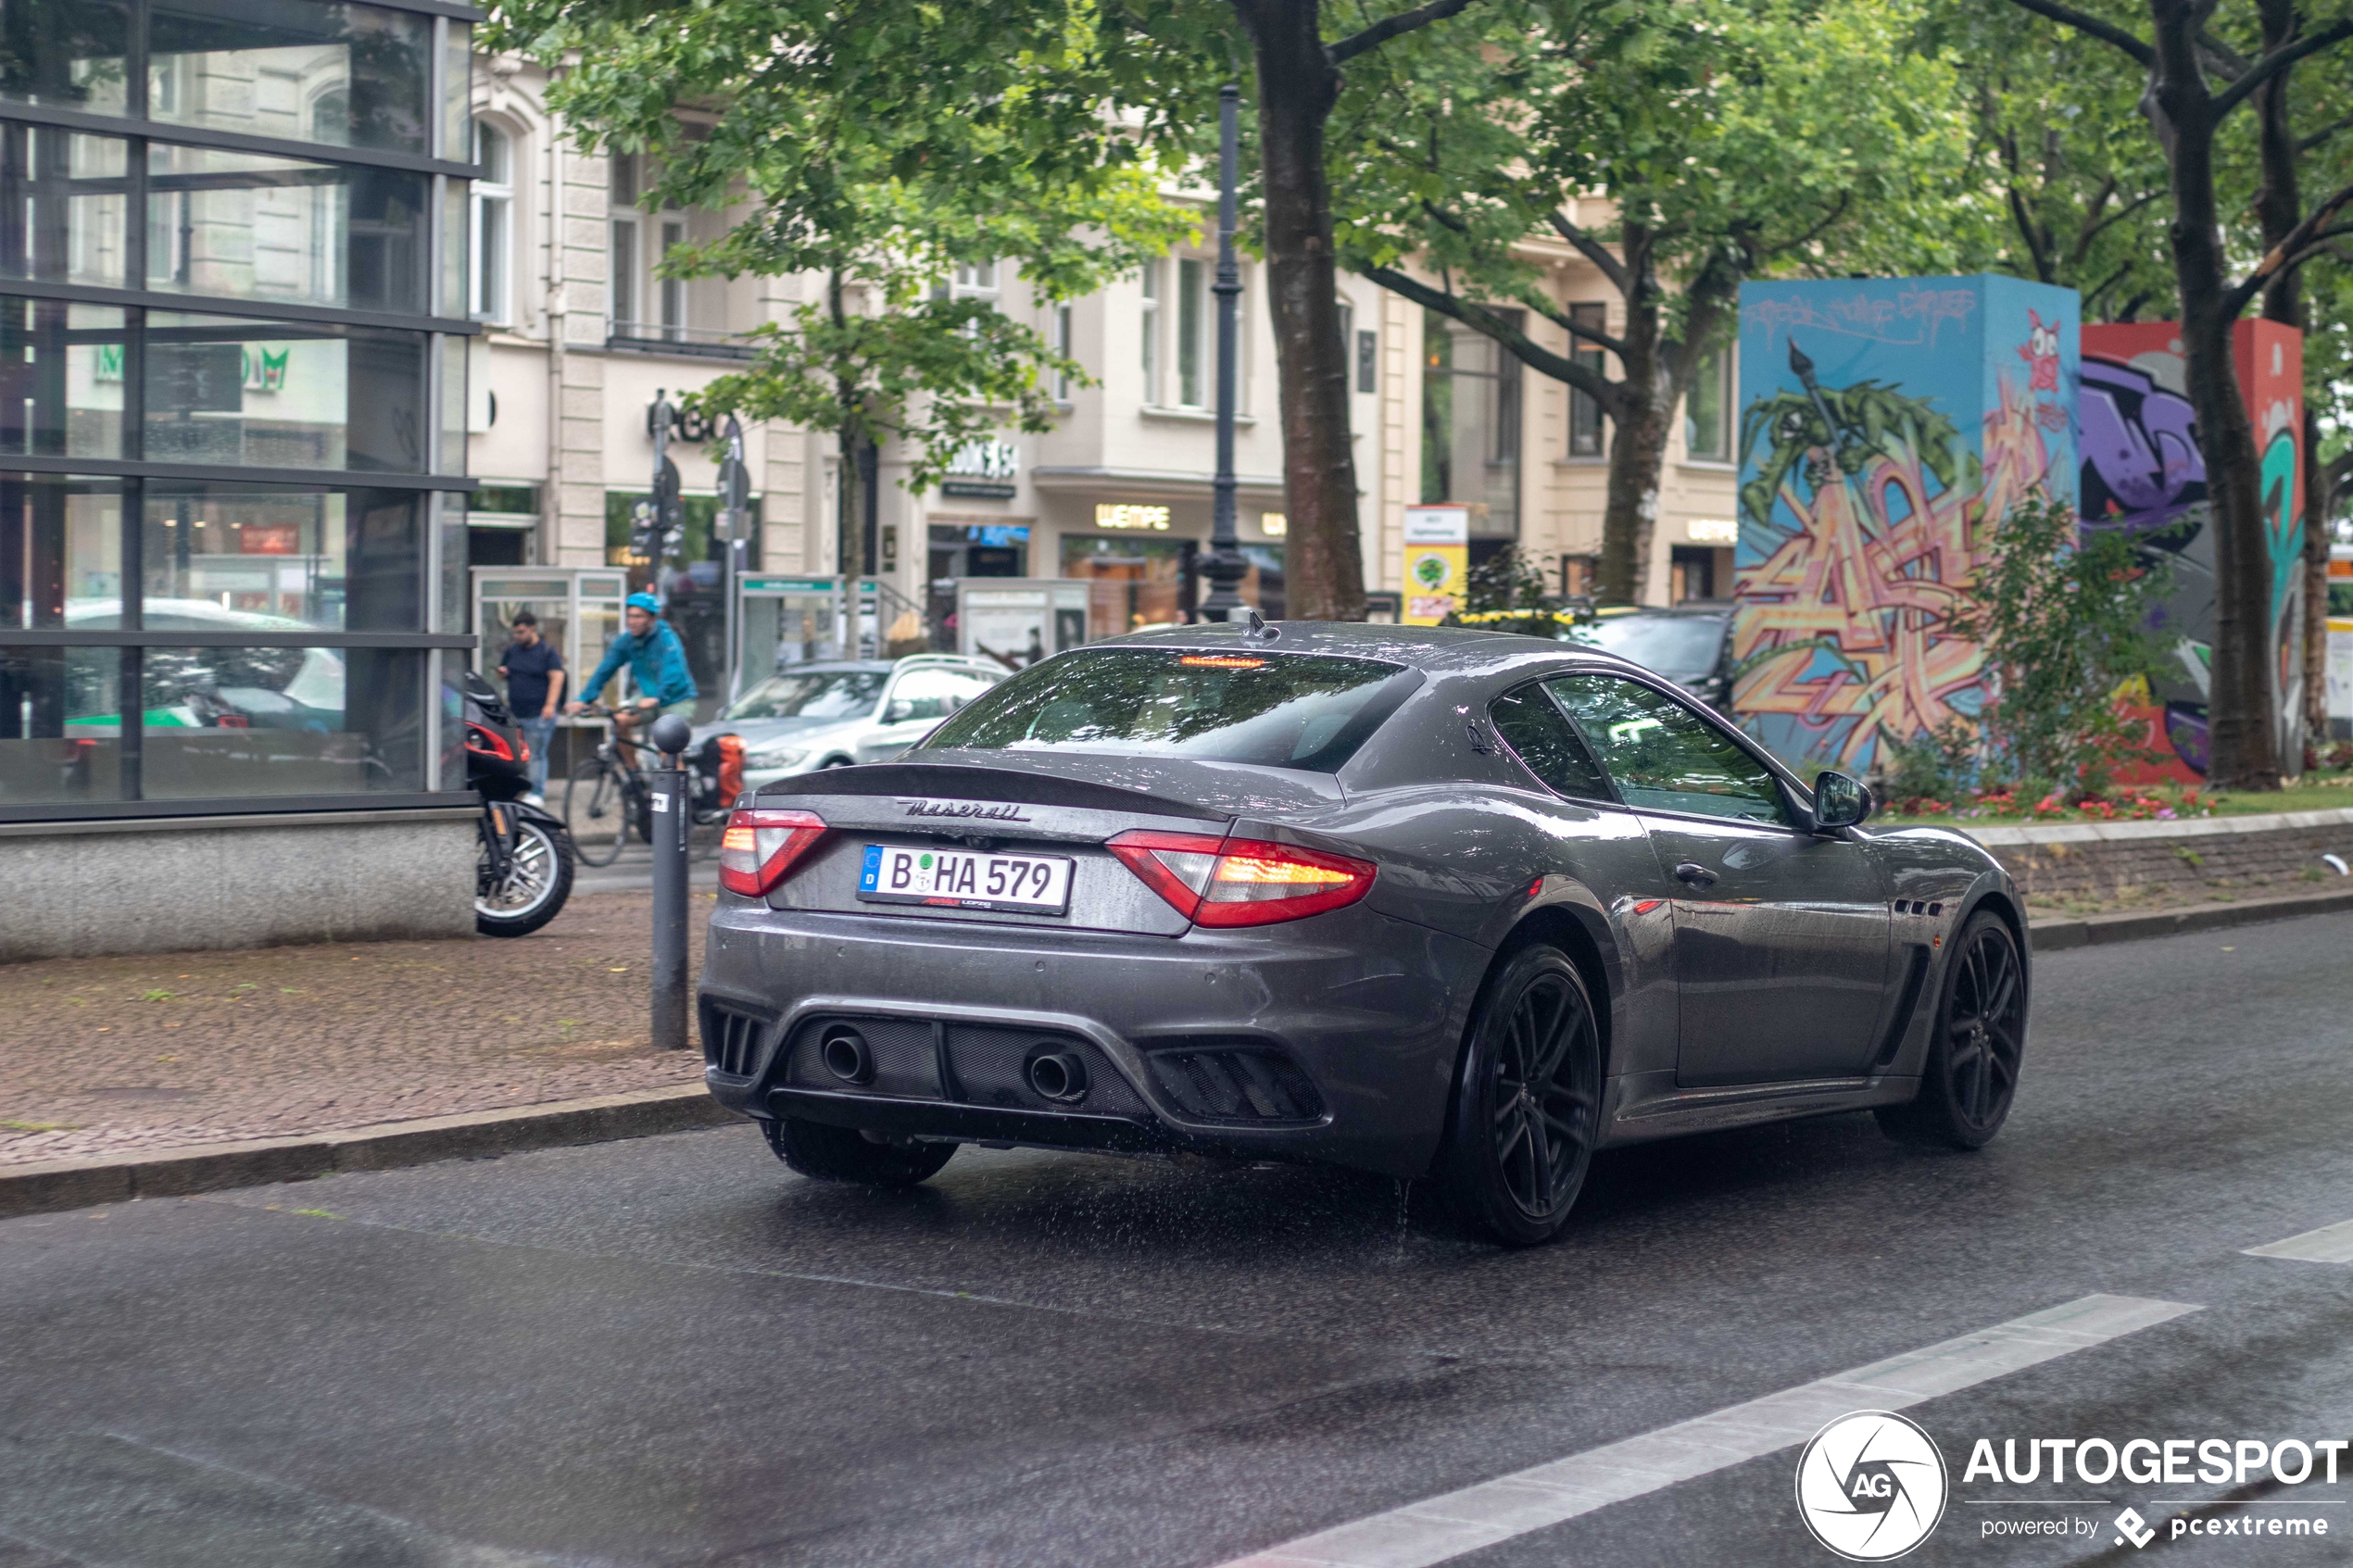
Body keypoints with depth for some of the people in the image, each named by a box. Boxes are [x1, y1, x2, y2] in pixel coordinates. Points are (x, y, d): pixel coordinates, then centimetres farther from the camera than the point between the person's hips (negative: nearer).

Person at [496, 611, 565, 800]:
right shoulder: (512, 650, 16)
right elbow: (502, 676, 27)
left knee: (537, 755, -3)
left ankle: (537, 793, 1)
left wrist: (550, 704, -19)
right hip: (515, 713, 6)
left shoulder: (547, 651, -2)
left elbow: (557, 677, -9)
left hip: (538, 714, -6)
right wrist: (501, 673, 1)